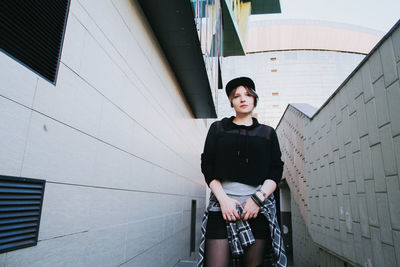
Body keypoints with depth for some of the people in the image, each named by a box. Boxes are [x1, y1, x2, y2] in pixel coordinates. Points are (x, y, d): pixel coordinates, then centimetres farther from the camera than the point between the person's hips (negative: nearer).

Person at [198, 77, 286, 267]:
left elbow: (276, 171, 8)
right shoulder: (218, 128, 14)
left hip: (258, 208, 1)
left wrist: (259, 198, -9)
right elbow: (207, 166, 6)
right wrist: (223, 199, -7)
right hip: (222, 206, -1)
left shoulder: (268, 133, 16)